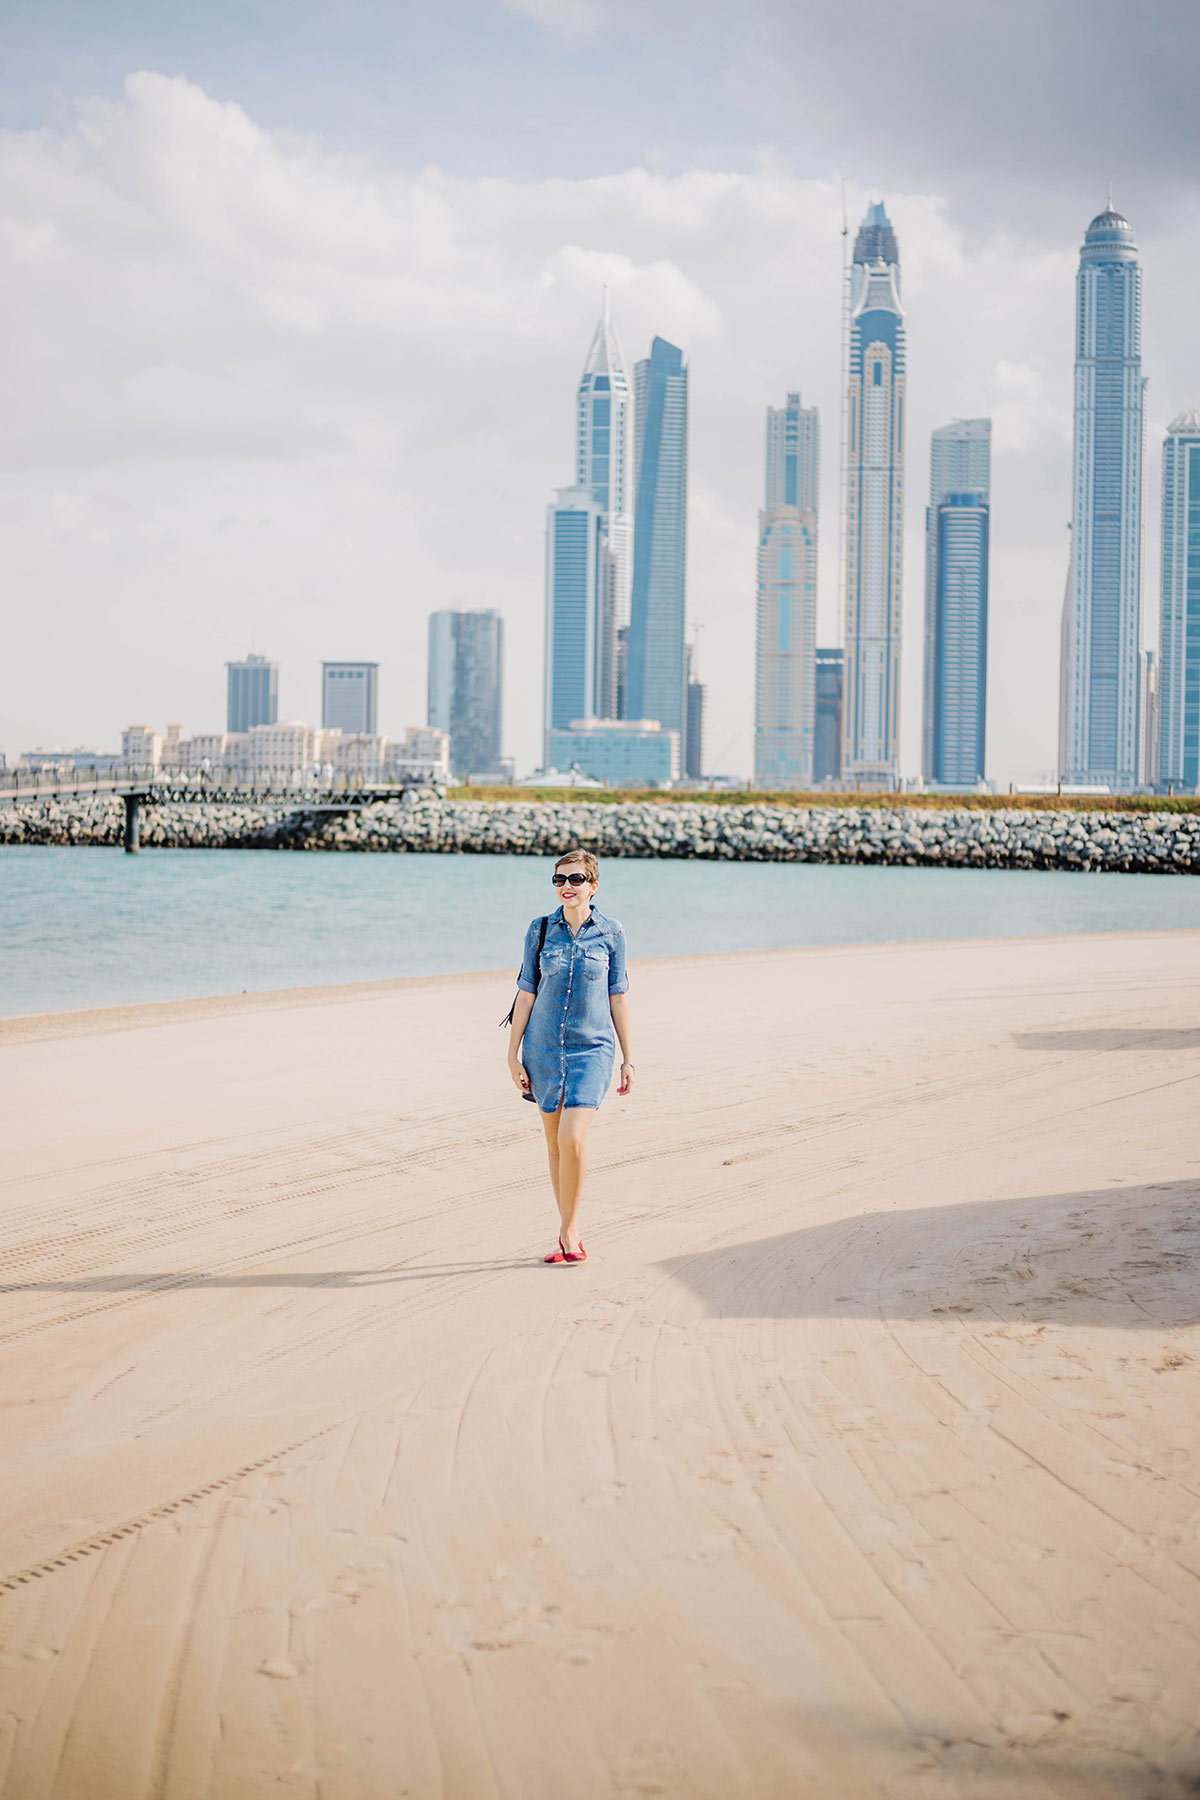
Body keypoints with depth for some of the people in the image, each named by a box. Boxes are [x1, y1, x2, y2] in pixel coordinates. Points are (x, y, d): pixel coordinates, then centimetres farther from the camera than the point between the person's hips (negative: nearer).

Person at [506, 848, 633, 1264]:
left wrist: (628, 1058, 5)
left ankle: (569, 1231, -1)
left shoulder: (611, 933, 0)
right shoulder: (540, 930, 2)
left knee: (573, 1139, -17)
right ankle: (568, 1233, 20)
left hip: (592, 1047, -2)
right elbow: (526, 992, 5)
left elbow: (618, 997, 5)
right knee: (554, 1144, 8)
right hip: (544, 1047, 2)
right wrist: (513, 1052, 1)